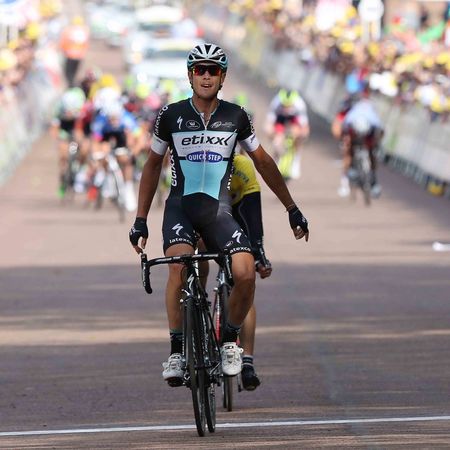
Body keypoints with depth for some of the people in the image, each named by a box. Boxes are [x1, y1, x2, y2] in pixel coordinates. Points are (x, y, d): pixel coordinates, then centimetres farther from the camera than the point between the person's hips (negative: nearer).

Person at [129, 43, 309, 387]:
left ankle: (230, 340, 3)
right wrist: (140, 220, 10)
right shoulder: (171, 116, 0)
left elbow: (263, 162, 15)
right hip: (180, 207, -1)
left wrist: (292, 209, 18)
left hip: (218, 209, 1)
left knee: (246, 272, -23)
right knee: (179, 266, -31)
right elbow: (153, 166, 12)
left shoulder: (236, 116, 3)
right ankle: (177, 351, -22)